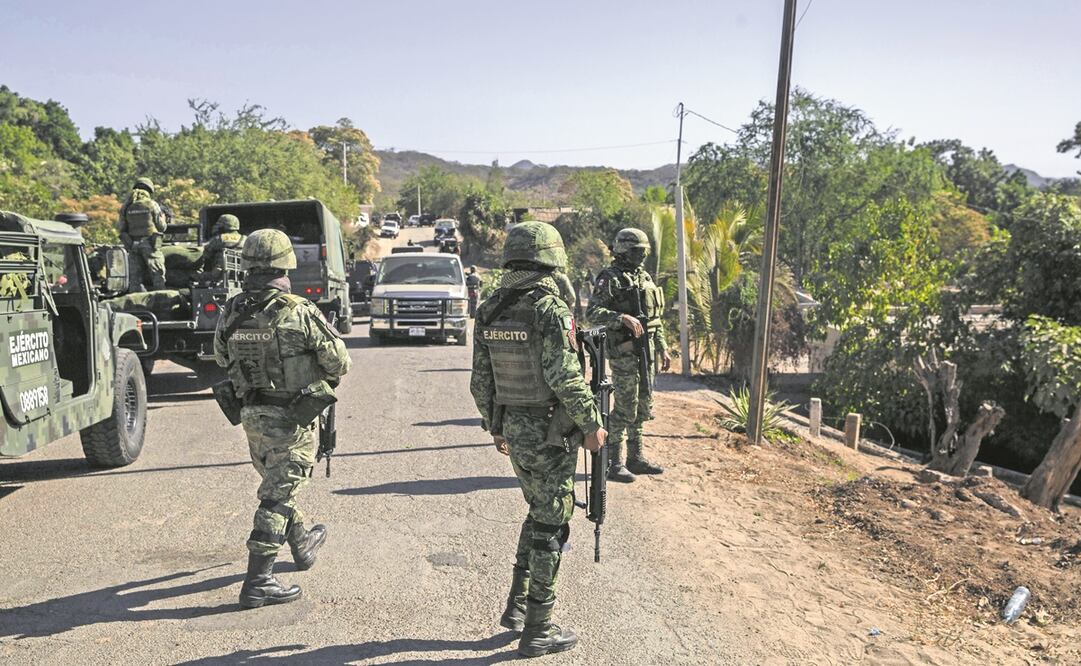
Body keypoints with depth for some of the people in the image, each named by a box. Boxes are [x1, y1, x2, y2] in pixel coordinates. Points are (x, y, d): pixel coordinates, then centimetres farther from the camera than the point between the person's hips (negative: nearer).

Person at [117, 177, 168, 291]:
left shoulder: (127, 206, 5)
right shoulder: (152, 204, -5)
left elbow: (120, 227, 6)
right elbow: (161, 227, -3)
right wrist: (163, 218, 17)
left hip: (133, 245, 3)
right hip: (150, 244, -3)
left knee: (136, 277, 8)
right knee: (158, 274, 2)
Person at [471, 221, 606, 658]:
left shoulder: (489, 311, 4)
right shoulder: (551, 310, -18)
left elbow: (480, 379, 8)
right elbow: (565, 378, -23)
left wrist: (495, 425, 19)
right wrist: (591, 424, -11)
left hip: (512, 428, 7)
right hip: (550, 435, -7)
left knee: (539, 513, 25)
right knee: (551, 526, 5)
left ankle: (517, 605, 29)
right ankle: (537, 630, 16)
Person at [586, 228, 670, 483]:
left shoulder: (645, 278, 15)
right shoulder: (609, 279, -9)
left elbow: (656, 318, 20)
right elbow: (593, 312, -20)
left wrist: (663, 349, 16)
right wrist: (624, 318, -31)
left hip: (646, 351, 8)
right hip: (624, 352, -8)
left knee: (642, 407, 13)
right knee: (624, 409, -5)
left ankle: (636, 458, 24)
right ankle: (613, 463, 6)